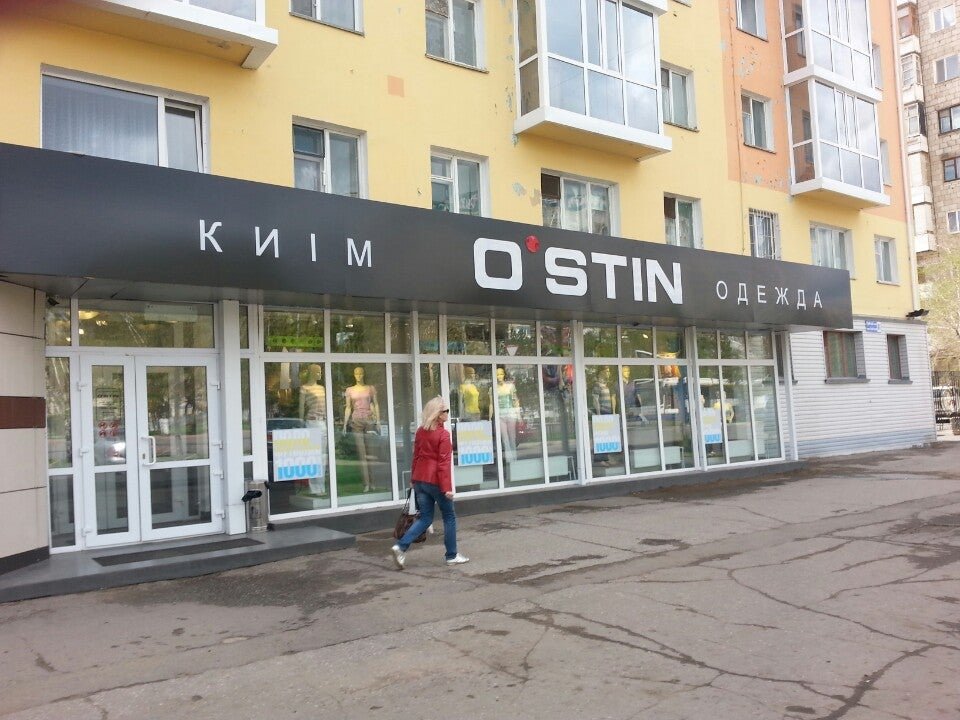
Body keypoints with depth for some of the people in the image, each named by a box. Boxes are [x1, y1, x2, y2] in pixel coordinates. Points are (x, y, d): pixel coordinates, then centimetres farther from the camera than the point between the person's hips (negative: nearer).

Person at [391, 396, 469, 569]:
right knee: (449, 517, 10)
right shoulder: (443, 434, -13)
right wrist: (447, 487, -15)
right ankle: (451, 555, 17)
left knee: (425, 518, 13)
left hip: (419, 479, 7)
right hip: (435, 480, -7)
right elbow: (443, 463, -16)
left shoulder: (421, 431, 8)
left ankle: (401, 546, -2)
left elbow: (416, 456, 13)